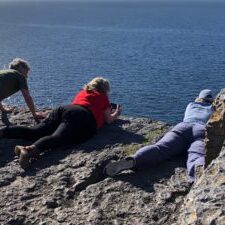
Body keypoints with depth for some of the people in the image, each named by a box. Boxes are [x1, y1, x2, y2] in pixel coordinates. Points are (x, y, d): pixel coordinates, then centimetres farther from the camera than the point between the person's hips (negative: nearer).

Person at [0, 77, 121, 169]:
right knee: (57, 137, -30)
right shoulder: (103, 97, 22)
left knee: (33, 131, -7)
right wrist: (116, 114, 41)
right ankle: (30, 149, -58)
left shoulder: (82, 92, 37)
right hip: (82, 116, -6)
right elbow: (108, 119, 18)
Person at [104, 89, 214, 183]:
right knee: (197, 154, -32)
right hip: (203, 130, -1)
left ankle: (132, 160, -55)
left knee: (160, 148, -24)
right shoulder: (214, 109, 38)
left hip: (182, 126, 1)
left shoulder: (191, 105, 41)